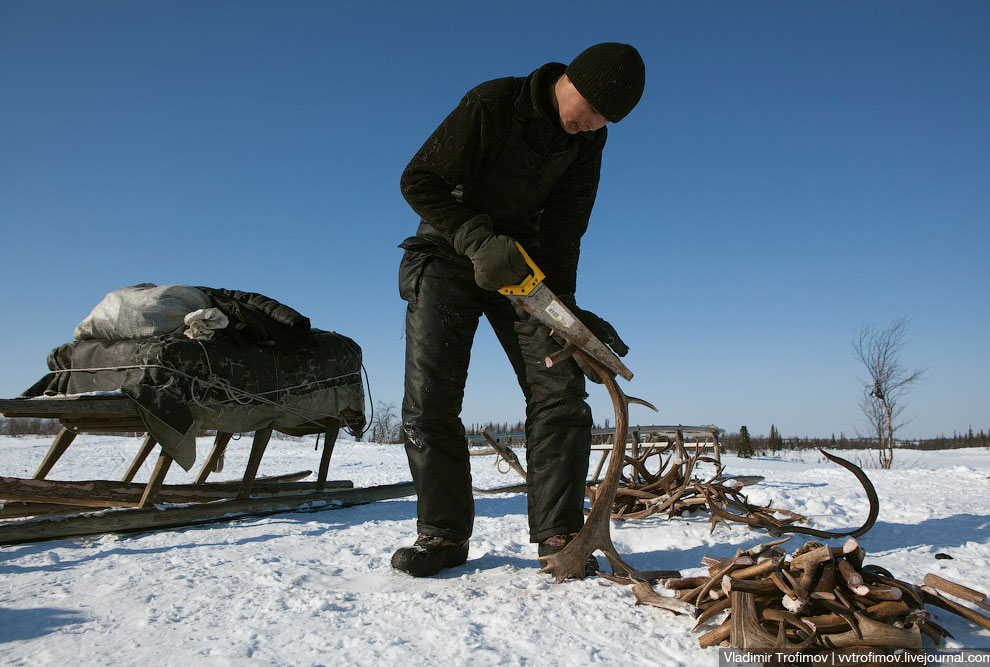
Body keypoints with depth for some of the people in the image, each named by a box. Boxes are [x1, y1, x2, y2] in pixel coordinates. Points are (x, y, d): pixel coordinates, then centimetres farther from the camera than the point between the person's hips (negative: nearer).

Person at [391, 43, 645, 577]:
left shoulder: (588, 139, -1)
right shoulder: (493, 103, -17)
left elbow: (563, 227, -4)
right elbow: (418, 180, -17)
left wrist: (563, 311, -15)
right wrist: (478, 239, -30)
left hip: (522, 265, 4)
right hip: (449, 256, -3)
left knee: (559, 392, -11)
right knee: (429, 401, -12)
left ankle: (557, 535, -3)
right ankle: (443, 534, 2)